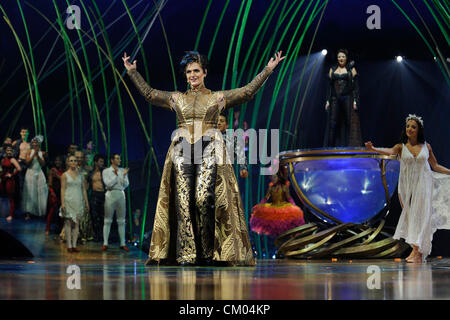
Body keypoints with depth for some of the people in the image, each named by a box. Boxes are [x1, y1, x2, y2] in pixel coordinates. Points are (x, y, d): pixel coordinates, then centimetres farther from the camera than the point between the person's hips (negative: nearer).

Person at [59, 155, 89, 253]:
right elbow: (62, 189, -3)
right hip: (68, 200, -3)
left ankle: (74, 245, 2)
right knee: (68, 222, -4)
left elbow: (84, 189, 13)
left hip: (78, 201, 3)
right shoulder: (65, 175, 1)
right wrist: (62, 203, -11)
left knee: (77, 223, 0)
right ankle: (69, 246, -4)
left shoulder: (80, 175, 11)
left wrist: (86, 202, 9)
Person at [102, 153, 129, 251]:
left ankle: (123, 243, 8)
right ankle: (105, 243, 1)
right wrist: (116, 175, -10)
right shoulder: (106, 171, 3)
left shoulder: (123, 171, 11)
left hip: (121, 195, 3)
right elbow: (108, 184, -10)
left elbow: (126, 185, 4)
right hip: (110, 194, -3)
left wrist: (124, 175, -11)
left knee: (121, 221, 5)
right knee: (108, 220, -1)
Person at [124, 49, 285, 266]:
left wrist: (268, 69, 7)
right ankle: (186, 254, -9)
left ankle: (208, 252, -6)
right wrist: (132, 72, 21)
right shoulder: (177, 99, 18)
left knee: (204, 199, -17)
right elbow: (148, 93, 21)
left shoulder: (218, 98, 13)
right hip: (182, 150, 2)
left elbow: (248, 91, 10)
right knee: (183, 201, -9)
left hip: (209, 149, -2)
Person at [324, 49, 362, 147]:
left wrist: (355, 101, -9)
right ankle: (332, 146, -1)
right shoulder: (332, 70, 13)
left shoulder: (351, 69, 5)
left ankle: (351, 146, -7)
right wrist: (328, 101, 6)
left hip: (348, 99, -2)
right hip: (335, 99, 2)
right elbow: (329, 86, 13)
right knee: (333, 123, -4)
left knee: (350, 124, -7)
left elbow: (356, 86, 1)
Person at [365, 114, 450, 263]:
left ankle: (416, 251, -15)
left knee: (420, 215, -10)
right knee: (409, 215, 0)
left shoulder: (426, 146, 5)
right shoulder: (401, 147, 1)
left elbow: (435, 166, 15)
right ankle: (418, 252, 9)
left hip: (423, 185, -1)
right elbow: (389, 151, -21)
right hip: (407, 186, 1)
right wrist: (373, 148, -40)